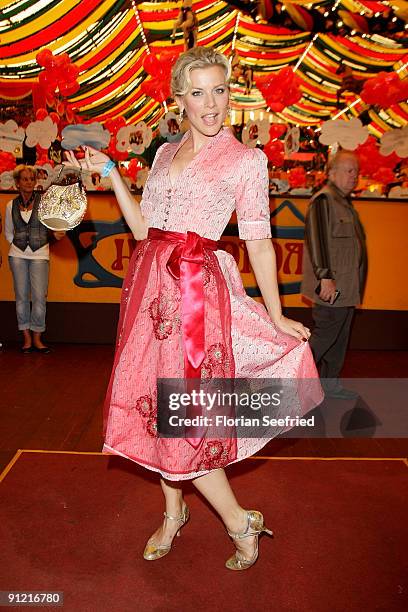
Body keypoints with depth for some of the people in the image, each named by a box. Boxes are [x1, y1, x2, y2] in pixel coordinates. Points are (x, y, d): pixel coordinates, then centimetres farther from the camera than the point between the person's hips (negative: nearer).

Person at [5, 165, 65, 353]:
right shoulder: (11, 205, 7)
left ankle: (37, 338, 7)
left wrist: (57, 232, -26)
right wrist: (17, 244, 6)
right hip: (18, 255, 2)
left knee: (39, 297, -5)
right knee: (21, 296, 4)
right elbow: (8, 232, 19)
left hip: (40, 254, -2)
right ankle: (27, 338, 14)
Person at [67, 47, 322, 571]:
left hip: (198, 288, -6)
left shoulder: (246, 160, 0)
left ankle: (241, 521, 19)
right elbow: (142, 228, 12)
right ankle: (173, 512, 32)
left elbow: (257, 241, -2)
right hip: (151, 284, 6)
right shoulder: (166, 154, 15)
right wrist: (109, 172, 11)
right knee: (158, 403, 11)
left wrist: (276, 316, -2)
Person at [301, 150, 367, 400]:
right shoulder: (323, 200, -10)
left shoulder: (346, 203, 20)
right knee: (326, 335, -7)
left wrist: (354, 285, 18)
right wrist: (326, 277, -23)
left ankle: (330, 382, 24)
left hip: (347, 287, 10)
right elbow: (317, 239, -18)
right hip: (331, 286, -9)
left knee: (340, 337, 13)